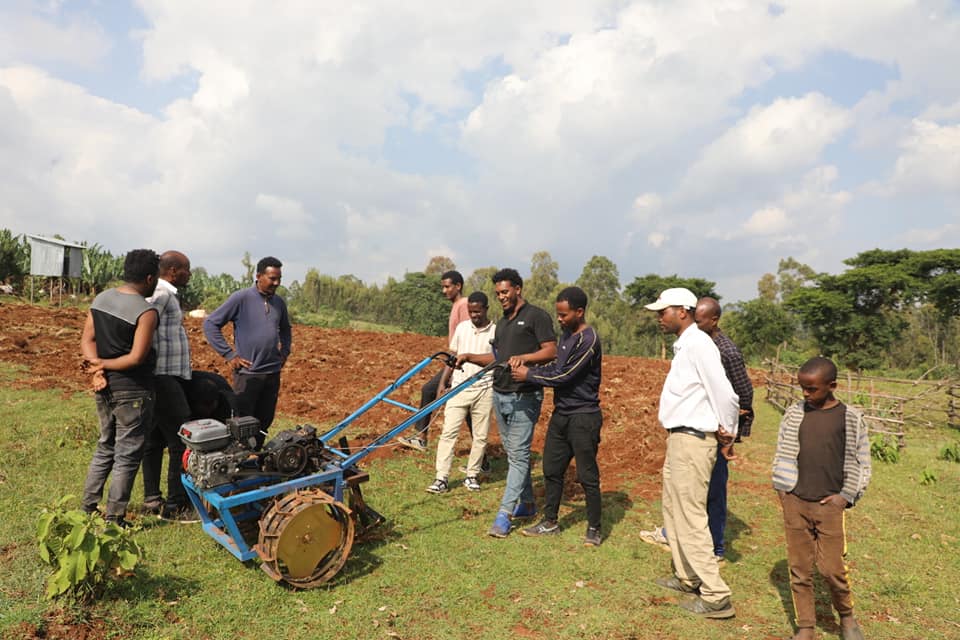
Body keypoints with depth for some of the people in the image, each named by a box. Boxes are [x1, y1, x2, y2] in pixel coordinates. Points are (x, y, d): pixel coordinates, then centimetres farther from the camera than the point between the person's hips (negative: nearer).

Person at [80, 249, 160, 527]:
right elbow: (137, 358, -22)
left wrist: (98, 371, -7)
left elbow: (87, 339, 3)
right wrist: (103, 365, -9)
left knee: (105, 447, 22)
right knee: (127, 454, 3)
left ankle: (87, 508, 29)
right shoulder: (146, 312, -18)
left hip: (105, 387, 8)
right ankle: (114, 519, 9)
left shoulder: (101, 299, 5)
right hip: (132, 390, -8)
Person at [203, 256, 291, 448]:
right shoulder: (241, 298, -8)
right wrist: (229, 355, -9)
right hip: (248, 372, -5)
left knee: (264, 423, 12)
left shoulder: (279, 302, 10)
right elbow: (210, 324, -7)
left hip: (273, 373, 6)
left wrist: (285, 351, 14)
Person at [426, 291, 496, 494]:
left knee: (480, 437, 7)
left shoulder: (496, 332, -3)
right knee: (448, 432, -4)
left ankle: (472, 475, 22)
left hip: (484, 390, -1)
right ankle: (442, 479, 0)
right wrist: (442, 383, 6)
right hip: (459, 388, 2)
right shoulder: (461, 327, 5)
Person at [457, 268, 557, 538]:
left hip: (524, 396, -8)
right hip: (500, 395, 8)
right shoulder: (502, 323, 19)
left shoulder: (536, 316, -5)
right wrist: (469, 357, 7)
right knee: (513, 453, 14)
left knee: (518, 454, -7)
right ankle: (527, 504, 27)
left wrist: (523, 357, -27)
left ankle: (504, 513, -6)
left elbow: (551, 351, -13)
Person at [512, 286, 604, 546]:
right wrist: (529, 367, 1)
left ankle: (594, 528, 18)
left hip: (583, 417, -9)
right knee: (552, 469, 14)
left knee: (587, 475, 3)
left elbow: (564, 376, -21)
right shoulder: (567, 334, 10)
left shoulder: (588, 340, -19)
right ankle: (550, 522, 27)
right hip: (561, 414, 9)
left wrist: (530, 375, -11)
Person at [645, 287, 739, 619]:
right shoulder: (683, 345, 12)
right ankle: (686, 577, 34)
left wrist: (728, 430, -9)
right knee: (674, 511, 20)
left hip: (692, 441, -10)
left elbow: (725, 393, -23)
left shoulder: (697, 343, -19)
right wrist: (725, 432, 13)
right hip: (679, 439, 10)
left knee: (691, 517, -4)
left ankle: (715, 596, 6)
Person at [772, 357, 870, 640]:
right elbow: (783, 453, 12)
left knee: (831, 567, 0)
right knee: (799, 568, 7)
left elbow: (861, 463, 3)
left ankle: (846, 616, 28)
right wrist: (782, 488, 4)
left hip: (830, 505, -2)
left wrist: (846, 496, -4)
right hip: (794, 502, 3)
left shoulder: (851, 419, -2)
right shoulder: (794, 414, 5)